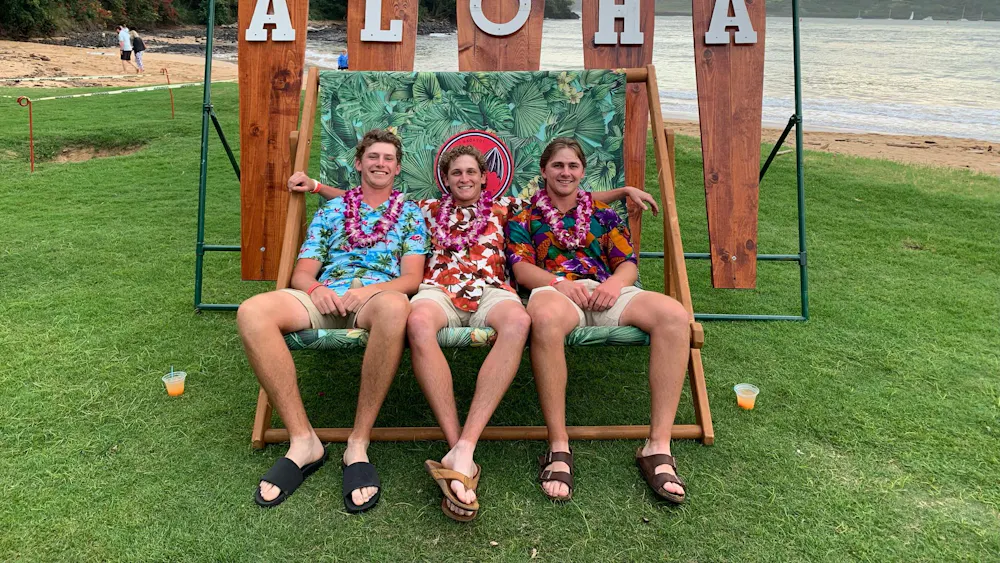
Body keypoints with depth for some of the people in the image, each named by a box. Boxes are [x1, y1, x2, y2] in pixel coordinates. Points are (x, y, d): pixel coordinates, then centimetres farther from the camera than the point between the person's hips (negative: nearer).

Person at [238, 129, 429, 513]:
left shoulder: (410, 214, 20)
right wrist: (315, 288, -9)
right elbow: (302, 272, 16)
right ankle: (303, 440, -24)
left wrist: (370, 289, -14)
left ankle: (359, 443, -31)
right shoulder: (331, 210, 25)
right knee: (252, 312, -29)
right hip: (326, 298, 3)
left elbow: (412, 278, 6)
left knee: (394, 307, -43)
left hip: (378, 297, -2)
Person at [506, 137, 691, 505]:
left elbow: (628, 264, 17)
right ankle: (558, 447, -33)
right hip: (554, 292, -3)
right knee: (545, 317, -44)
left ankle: (658, 446, -27)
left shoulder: (603, 213, 28)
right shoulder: (524, 216, 21)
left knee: (674, 314, -29)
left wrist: (614, 282, -7)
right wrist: (560, 282, -14)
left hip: (607, 293, 3)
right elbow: (522, 268, 6)